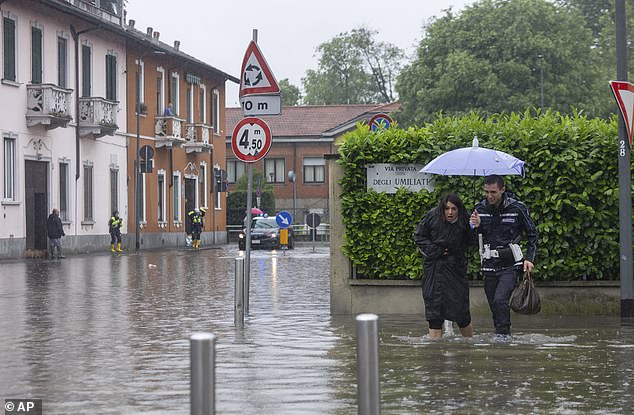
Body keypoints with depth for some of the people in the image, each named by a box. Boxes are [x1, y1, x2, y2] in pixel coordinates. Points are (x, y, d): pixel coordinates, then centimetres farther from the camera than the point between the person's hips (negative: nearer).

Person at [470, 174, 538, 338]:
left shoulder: (517, 208, -5)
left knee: (500, 300, -22)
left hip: (510, 265, -4)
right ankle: (500, 337, 18)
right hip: (489, 266, 4)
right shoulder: (480, 208, 4)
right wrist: (475, 227, -9)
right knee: (494, 306, 7)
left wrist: (529, 258, -2)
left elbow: (532, 234, 7)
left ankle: (504, 334, -16)